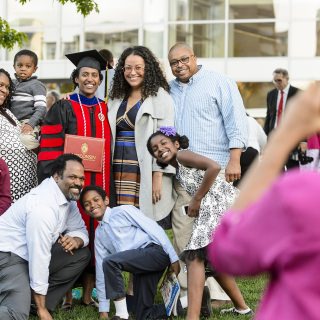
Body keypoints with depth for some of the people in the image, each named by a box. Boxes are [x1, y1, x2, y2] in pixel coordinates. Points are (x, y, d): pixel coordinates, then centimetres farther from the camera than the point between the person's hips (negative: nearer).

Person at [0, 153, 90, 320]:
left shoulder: (68, 196, 3)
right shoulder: (43, 205, -26)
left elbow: (81, 230, 13)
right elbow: (39, 257, -24)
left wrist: (76, 240, -14)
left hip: (31, 254, 10)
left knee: (82, 254, 3)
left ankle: (42, 302, 3)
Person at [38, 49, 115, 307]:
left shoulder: (106, 110, 14)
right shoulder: (63, 108, 2)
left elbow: (111, 149, 15)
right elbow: (50, 149, -5)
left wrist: (109, 186, 7)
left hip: (100, 182, 4)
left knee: (95, 234, 3)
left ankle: (88, 293, 10)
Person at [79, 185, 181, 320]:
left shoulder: (123, 211, 2)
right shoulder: (99, 234, 19)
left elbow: (154, 229, -4)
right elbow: (101, 270, 17)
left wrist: (174, 258, -11)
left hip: (156, 252, -8)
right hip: (139, 268, 8)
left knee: (110, 261, -27)